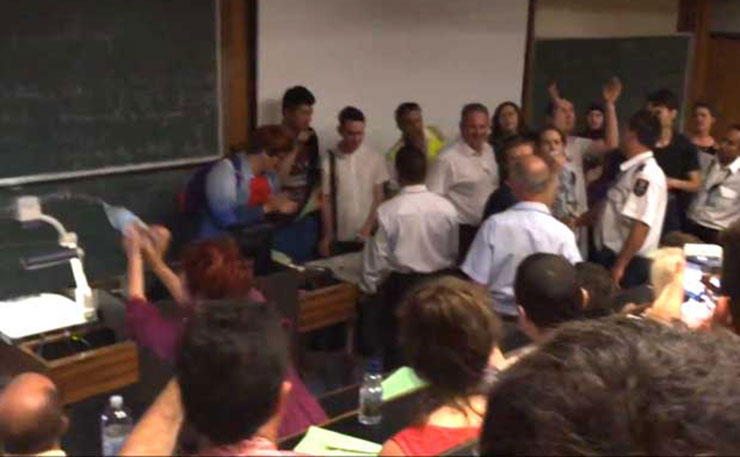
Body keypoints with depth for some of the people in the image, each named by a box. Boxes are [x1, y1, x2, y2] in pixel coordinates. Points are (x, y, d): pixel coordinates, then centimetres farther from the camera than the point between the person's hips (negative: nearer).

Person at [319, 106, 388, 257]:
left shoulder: (375, 157, -2)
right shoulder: (329, 160, -4)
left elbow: (378, 196, 1)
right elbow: (326, 201, 0)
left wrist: (368, 227, -8)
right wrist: (327, 236, 0)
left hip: (368, 235, 1)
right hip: (339, 237, 0)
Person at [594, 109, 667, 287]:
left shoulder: (647, 174, -20)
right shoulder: (632, 170, 10)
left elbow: (641, 226, -26)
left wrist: (619, 266, -25)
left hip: (629, 262, -9)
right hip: (612, 255, 9)